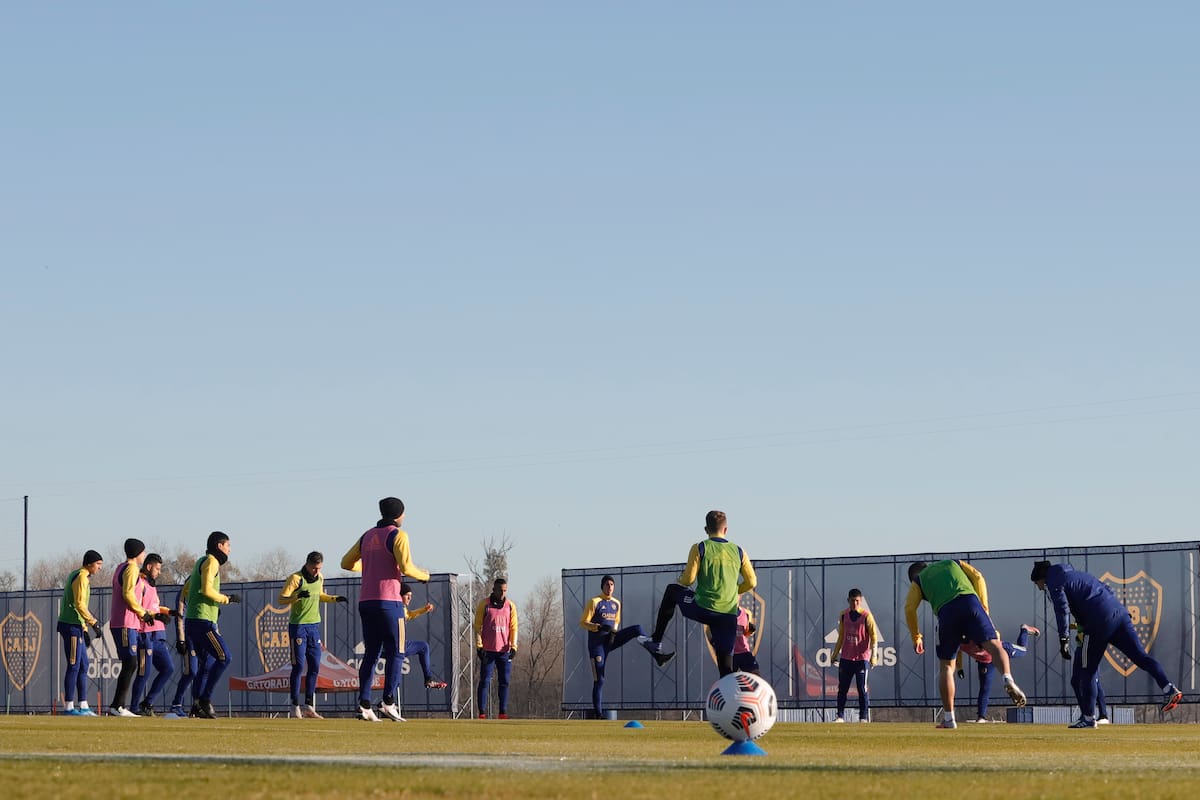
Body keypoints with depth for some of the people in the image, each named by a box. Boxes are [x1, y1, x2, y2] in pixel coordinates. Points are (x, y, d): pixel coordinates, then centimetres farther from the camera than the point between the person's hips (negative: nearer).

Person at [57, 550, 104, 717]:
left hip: (76, 626, 10)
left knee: (83, 666, 11)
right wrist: (94, 623, -21)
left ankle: (83, 706, 13)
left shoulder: (76, 575, 20)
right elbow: (80, 605, -21)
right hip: (72, 626, -10)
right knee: (74, 666, -9)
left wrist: (85, 630, 22)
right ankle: (68, 707, -8)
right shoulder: (82, 577, -11)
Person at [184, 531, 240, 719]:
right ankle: (205, 698, -15)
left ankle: (197, 705, 6)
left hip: (192, 619, 10)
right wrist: (227, 599, -7)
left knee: (206, 662, 10)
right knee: (223, 657, -13)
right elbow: (206, 590, -19)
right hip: (203, 620, -10)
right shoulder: (211, 562, -6)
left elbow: (187, 590, 23)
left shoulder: (201, 562, 22)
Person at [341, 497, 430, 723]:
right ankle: (388, 702, -13)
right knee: (396, 653, -3)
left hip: (365, 602, 7)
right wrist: (424, 576, 2)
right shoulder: (397, 535, -5)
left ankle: (364, 704, 0)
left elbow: (347, 563, 23)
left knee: (370, 653, 8)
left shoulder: (368, 536, 17)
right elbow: (406, 567, -16)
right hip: (388, 601, -7)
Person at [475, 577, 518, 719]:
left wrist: (513, 646, -2)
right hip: (488, 650, -3)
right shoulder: (484, 604, 1)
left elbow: (513, 627, 8)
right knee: (484, 681, -3)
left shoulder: (510, 606, 8)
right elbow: (477, 626, 1)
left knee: (504, 682, 1)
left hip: (504, 650, 3)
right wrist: (479, 646, -8)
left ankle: (503, 713, 5)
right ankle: (482, 713, -3)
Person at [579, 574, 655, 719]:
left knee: (637, 629, -14)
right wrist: (599, 627, -26)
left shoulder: (616, 603, 10)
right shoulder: (594, 602, -7)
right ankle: (598, 714, -2)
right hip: (597, 644, -5)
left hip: (610, 640, 5)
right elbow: (583, 623, -9)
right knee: (599, 680, -7)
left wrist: (614, 631, -2)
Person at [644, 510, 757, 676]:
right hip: (728, 615, 2)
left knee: (672, 591, 27)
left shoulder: (699, 549, -2)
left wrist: (679, 580, 20)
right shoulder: (739, 552, 8)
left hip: (702, 609, -2)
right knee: (726, 666, 6)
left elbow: (688, 579, -5)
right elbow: (751, 582, 8)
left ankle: (656, 643, 28)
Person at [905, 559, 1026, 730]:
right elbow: (978, 577, 21)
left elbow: (909, 608, 14)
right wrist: (984, 609, 18)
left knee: (946, 666, 11)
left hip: (946, 611, -1)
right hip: (970, 601, 1)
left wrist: (916, 637, 22)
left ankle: (949, 718, 9)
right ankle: (1008, 680, -41)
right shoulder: (953, 563, 36)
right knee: (993, 645, -9)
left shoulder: (918, 581, 29)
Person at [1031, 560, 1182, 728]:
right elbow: (1106, 589, 31)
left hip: (1100, 621, -7)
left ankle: (1088, 717, 5)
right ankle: (1168, 688, -20)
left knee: (1087, 669, 3)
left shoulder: (1054, 583, 6)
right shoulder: (1076, 574, 31)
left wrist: (1063, 639, -15)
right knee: (1140, 655, -2)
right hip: (1119, 612, 7)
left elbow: (1062, 609, -11)